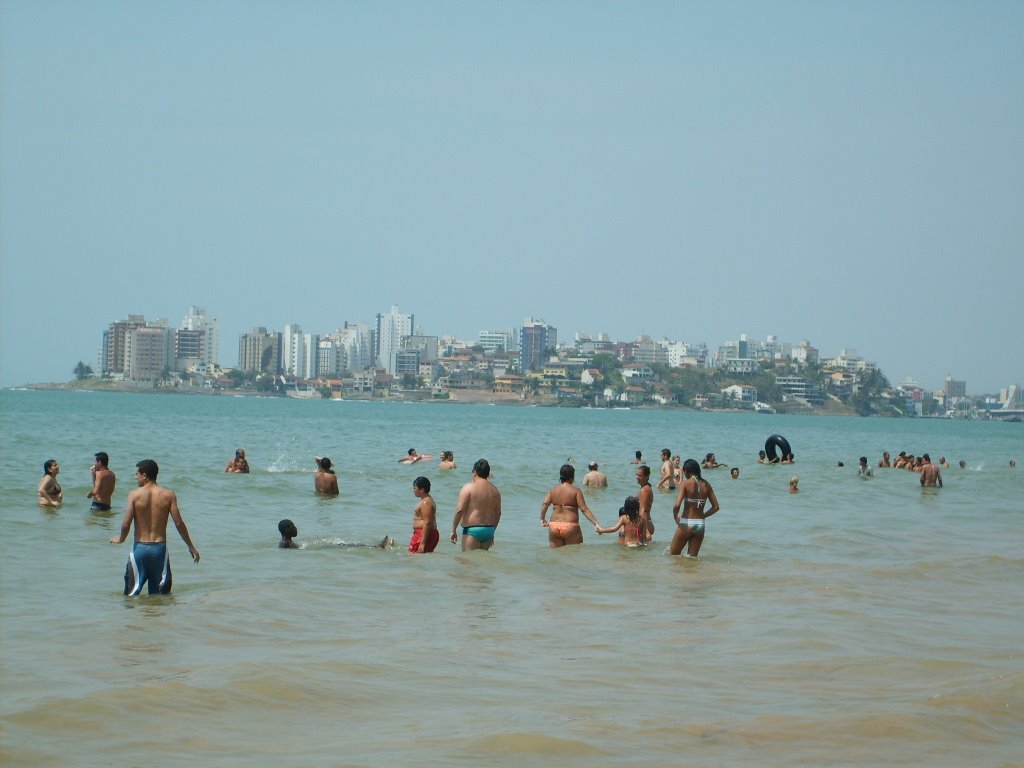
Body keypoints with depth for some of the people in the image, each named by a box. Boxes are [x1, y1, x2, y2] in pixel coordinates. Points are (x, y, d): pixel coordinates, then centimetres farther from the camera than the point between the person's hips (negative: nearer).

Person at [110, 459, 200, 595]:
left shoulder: (134, 495, -7)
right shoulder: (168, 495, -2)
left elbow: (126, 524, -12)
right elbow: (179, 523, -5)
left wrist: (121, 538, 10)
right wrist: (191, 547, 6)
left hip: (140, 547, -1)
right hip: (160, 548, 1)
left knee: (132, 594, 9)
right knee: (160, 594, 11)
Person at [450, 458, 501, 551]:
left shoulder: (469, 487, -8)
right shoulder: (494, 490, 11)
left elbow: (459, 510, -13)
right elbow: (498, 513, 16)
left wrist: (453, 530, -7)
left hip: (472, 530, -7)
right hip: (489, 530, 7)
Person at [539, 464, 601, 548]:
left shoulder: (553, 490, 6)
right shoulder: (575, 490, -5)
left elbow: (545, 504, -4)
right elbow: (584, 509, -11)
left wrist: (542, 519, 9)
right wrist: (596, 523, -10)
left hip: (554, 526, 4)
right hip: (570, 527, -4)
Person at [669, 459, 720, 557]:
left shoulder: (686, 483, -10)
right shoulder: (706, 485, 5)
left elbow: (677, 505, -20)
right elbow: (715, 507, 7)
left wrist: (675, 516, -2)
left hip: (686, 524, -5)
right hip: (700, 524, 5)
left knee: (673, 555, 10)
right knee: (692, 557, 12)